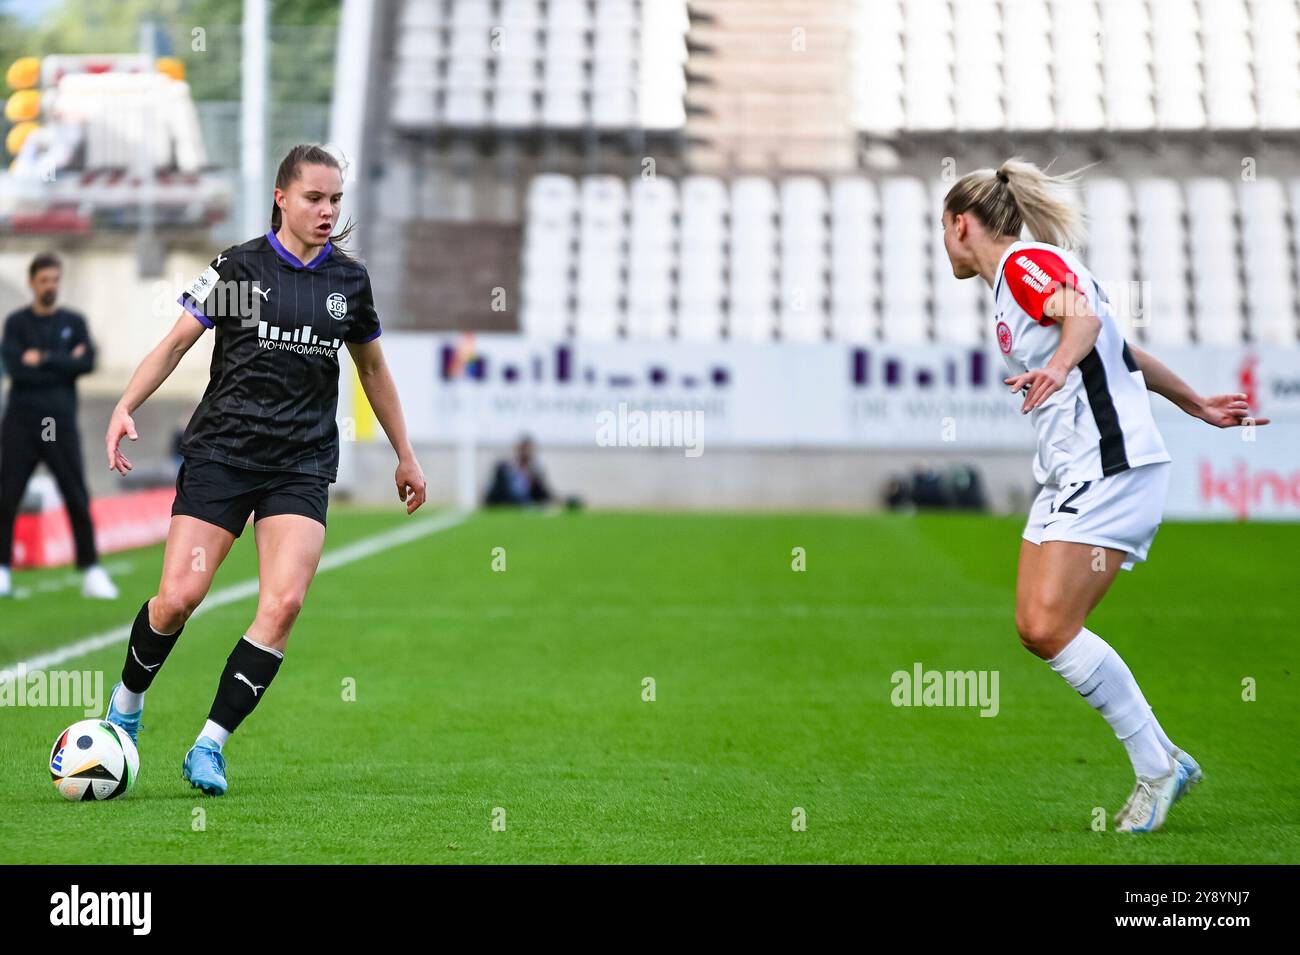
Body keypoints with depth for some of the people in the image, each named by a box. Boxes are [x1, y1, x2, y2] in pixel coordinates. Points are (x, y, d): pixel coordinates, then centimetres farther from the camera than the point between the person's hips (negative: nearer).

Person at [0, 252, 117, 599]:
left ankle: (91, 571, 3)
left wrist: (44, 359, -11)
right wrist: (65, 364, -8)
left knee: (78, 499, -2)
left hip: (61, 425, 1)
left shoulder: (73, 322, 9)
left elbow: (88, 363, -6)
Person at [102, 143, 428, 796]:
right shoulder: (240, 266, 0)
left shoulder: (349, 279, 10)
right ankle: (126, 707, 18)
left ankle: (210, 745, -7)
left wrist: (406, 456, 24)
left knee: (285, 602, -16)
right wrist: (126, 406, -12)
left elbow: (373, 369, 22)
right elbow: (177, 341, 2)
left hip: (302, 465, 3)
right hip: (220, 451, -2)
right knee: (179, 597, -11)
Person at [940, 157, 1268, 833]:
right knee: (1036, 629, 2)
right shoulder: (1015, 282, 21)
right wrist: (1196, 405, 35)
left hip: (1109, 468, -10)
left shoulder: (1027, 263, -8)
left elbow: (1084, 315, -29)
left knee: (1051, 627, -16)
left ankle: (1158, 767, -6)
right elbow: (1124, 352, 28)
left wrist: (1058, 366, -48)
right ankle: (1160, 762, 6)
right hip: (1067, 473, 10)